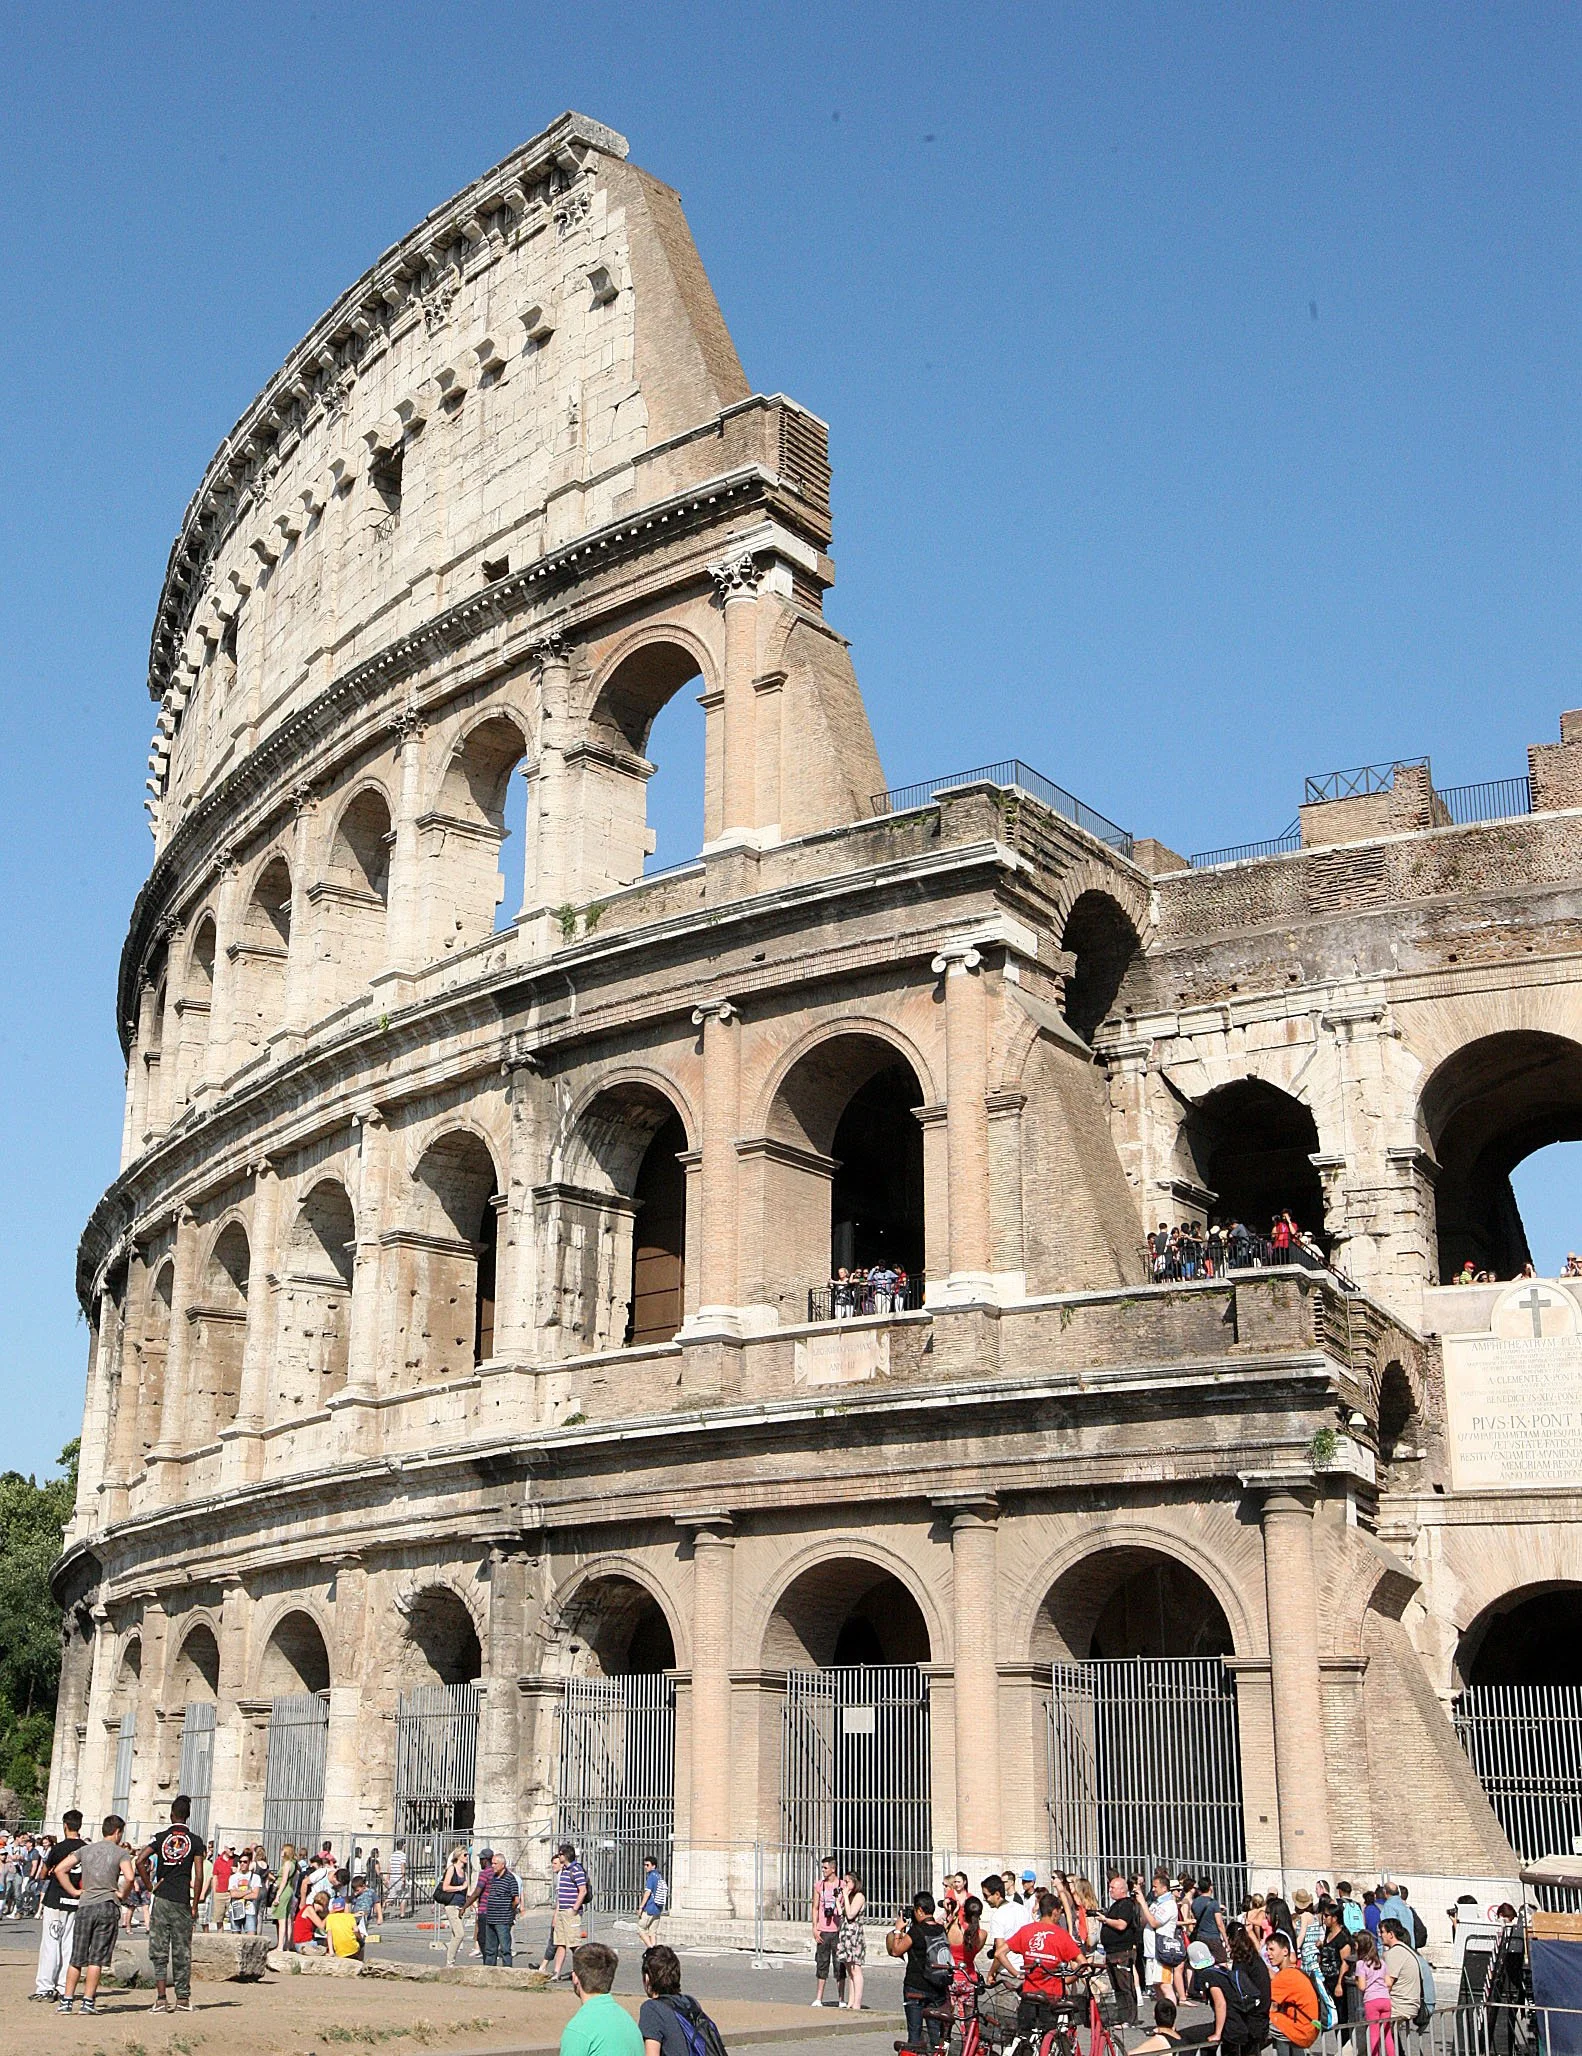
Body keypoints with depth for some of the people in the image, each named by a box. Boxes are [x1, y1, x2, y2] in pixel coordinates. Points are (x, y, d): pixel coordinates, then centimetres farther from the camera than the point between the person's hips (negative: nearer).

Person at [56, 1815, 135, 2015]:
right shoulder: (121, 1852, -1)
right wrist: (122, 1895, 1)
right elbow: (129, 1877, -17)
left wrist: (73, 1891, 8)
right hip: (108, 1906, -3)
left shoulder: (86, 1850, 11)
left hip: (85, 1906, 3)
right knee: (96, 1958, 0)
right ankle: (88, 2002, -2)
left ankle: (66, 2001, 8)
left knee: (77, 1958, 10)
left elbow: (59, 1869, 5)